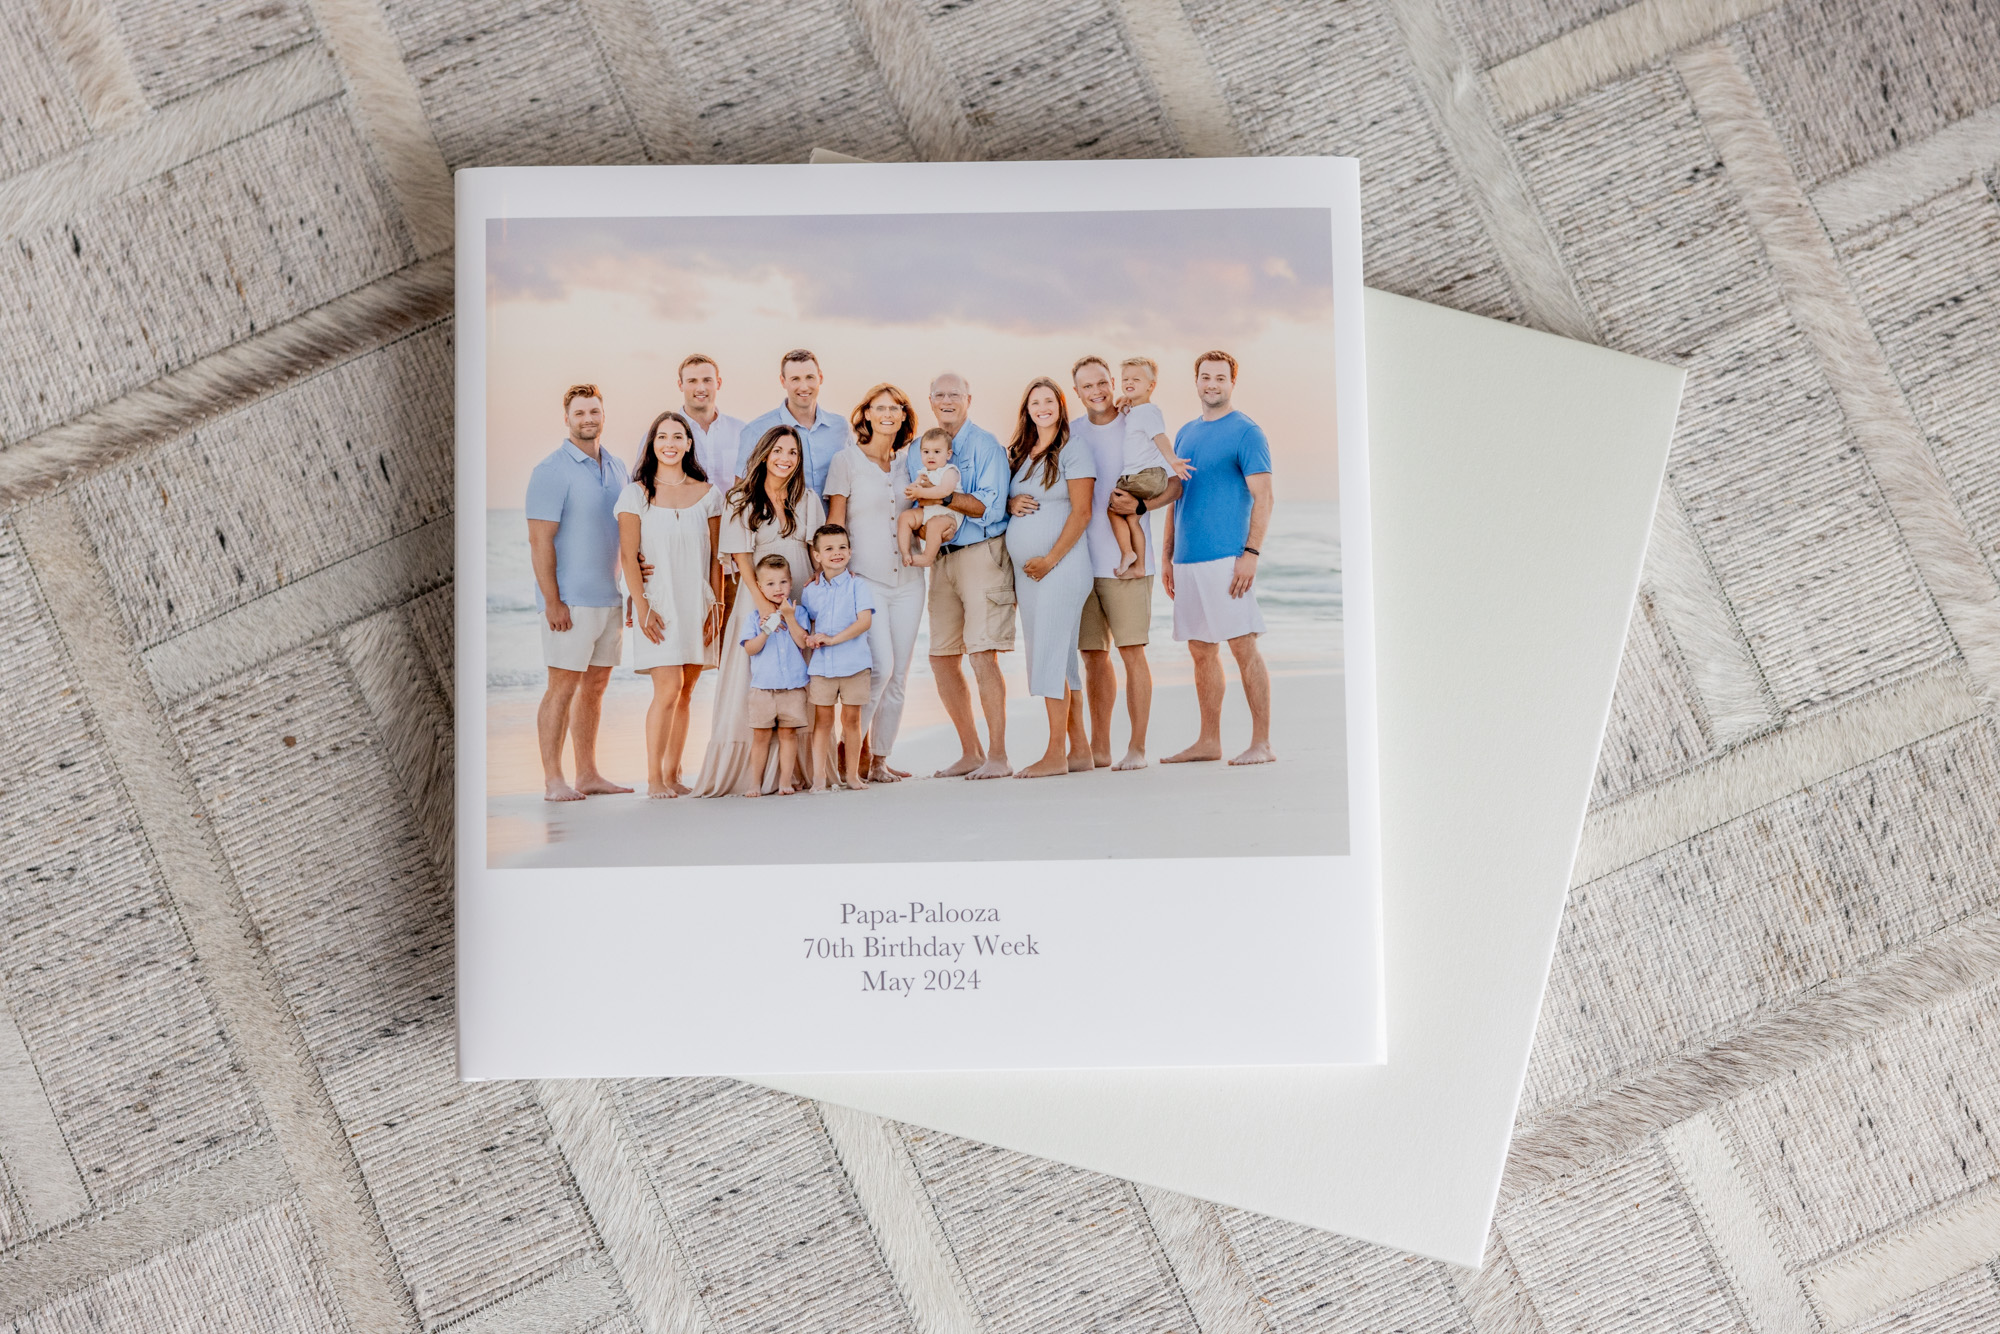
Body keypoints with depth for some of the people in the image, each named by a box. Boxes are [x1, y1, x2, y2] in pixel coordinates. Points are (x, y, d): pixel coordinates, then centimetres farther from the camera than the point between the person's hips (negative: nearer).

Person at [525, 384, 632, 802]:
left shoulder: (616, 468, 13)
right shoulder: (551, 471, -8)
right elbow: (539, 540, -13)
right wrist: (552, 602, -17)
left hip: (610, 596, 7)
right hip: (571, 600, -7)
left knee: (596, 684, 10)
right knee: (563, 685, -5)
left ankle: (588, 774, 18)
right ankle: (552, 780, 1)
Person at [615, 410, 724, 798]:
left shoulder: (707, 494, 8)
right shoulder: (636, 493, 2)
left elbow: (715, 557, 9)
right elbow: (628, 557, -1)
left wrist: (716, 606, 2)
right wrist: (642, 608, -9)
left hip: (697, 604, 3)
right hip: (659, 603, -3)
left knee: (685, 692, 5)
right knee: (668, 687, -13)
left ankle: (673, 774, 13)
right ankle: (653, 777, -3)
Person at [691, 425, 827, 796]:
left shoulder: (808, 500, 13)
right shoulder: (741, 501, 2)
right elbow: (742, 558, -5)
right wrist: (763, 602, -16)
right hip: (758, 602, -3)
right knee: (753, 686, -7)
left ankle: (792, 773, 3)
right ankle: (741, 773, -3)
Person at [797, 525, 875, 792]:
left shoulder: (857, 585, -2)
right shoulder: (810, 590, 8)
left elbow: (865, 620, -12)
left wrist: (833, 639, -18)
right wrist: (809, 638, -6)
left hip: (854, 664, -2)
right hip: (821, 664, 2)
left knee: (851, 719, 5)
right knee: (823, 719, 4)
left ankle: (852, 774, 15)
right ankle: (819, 775, 8)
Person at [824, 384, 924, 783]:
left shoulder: (908, 462, 12)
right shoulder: (846, 461, -1)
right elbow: (835, 522, -2)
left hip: (907, 580, 5)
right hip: (865, 579, -5)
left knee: (898, 675, 5)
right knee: (880, 665, -17)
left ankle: (880, 759, 14)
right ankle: (856, 741, 3)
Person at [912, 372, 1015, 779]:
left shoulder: (985, 444, -2)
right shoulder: (919, 451, 16)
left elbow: (990, 505, -13)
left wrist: (942, 496, -21)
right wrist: (915, 499, -5)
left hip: (981, 554, -7)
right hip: (942, 558, 7)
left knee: (982, 654, -12)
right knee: (942, 658, 5)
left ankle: (998, 756, -6)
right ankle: (970, 752, 16)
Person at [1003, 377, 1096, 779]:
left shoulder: (1073, 449, -3)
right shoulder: (1018, 453, 17)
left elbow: (1081, 511, -9)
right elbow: (1005, 501, 23)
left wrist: (1050, 560, -13)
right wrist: (1011, 504, -1)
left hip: (1061, 565, -7)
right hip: (1025, 570, 7)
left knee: (1051, 657, -10)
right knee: (1061, 660, 8)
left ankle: (1056, 753, -7)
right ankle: (1079, 748, 13)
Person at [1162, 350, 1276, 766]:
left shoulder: (1246, 432, -3)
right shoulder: (1186, 433, 18)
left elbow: (1263, 497, -9)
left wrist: (1251, 553, -18)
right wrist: (1166, 555, 16)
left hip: (1227, 557, -7)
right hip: (1187, 560, 7)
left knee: (1243, 646, -7)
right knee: (1201, 651, 10)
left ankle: (1261, 742, -3)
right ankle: (1209, 740, 18)